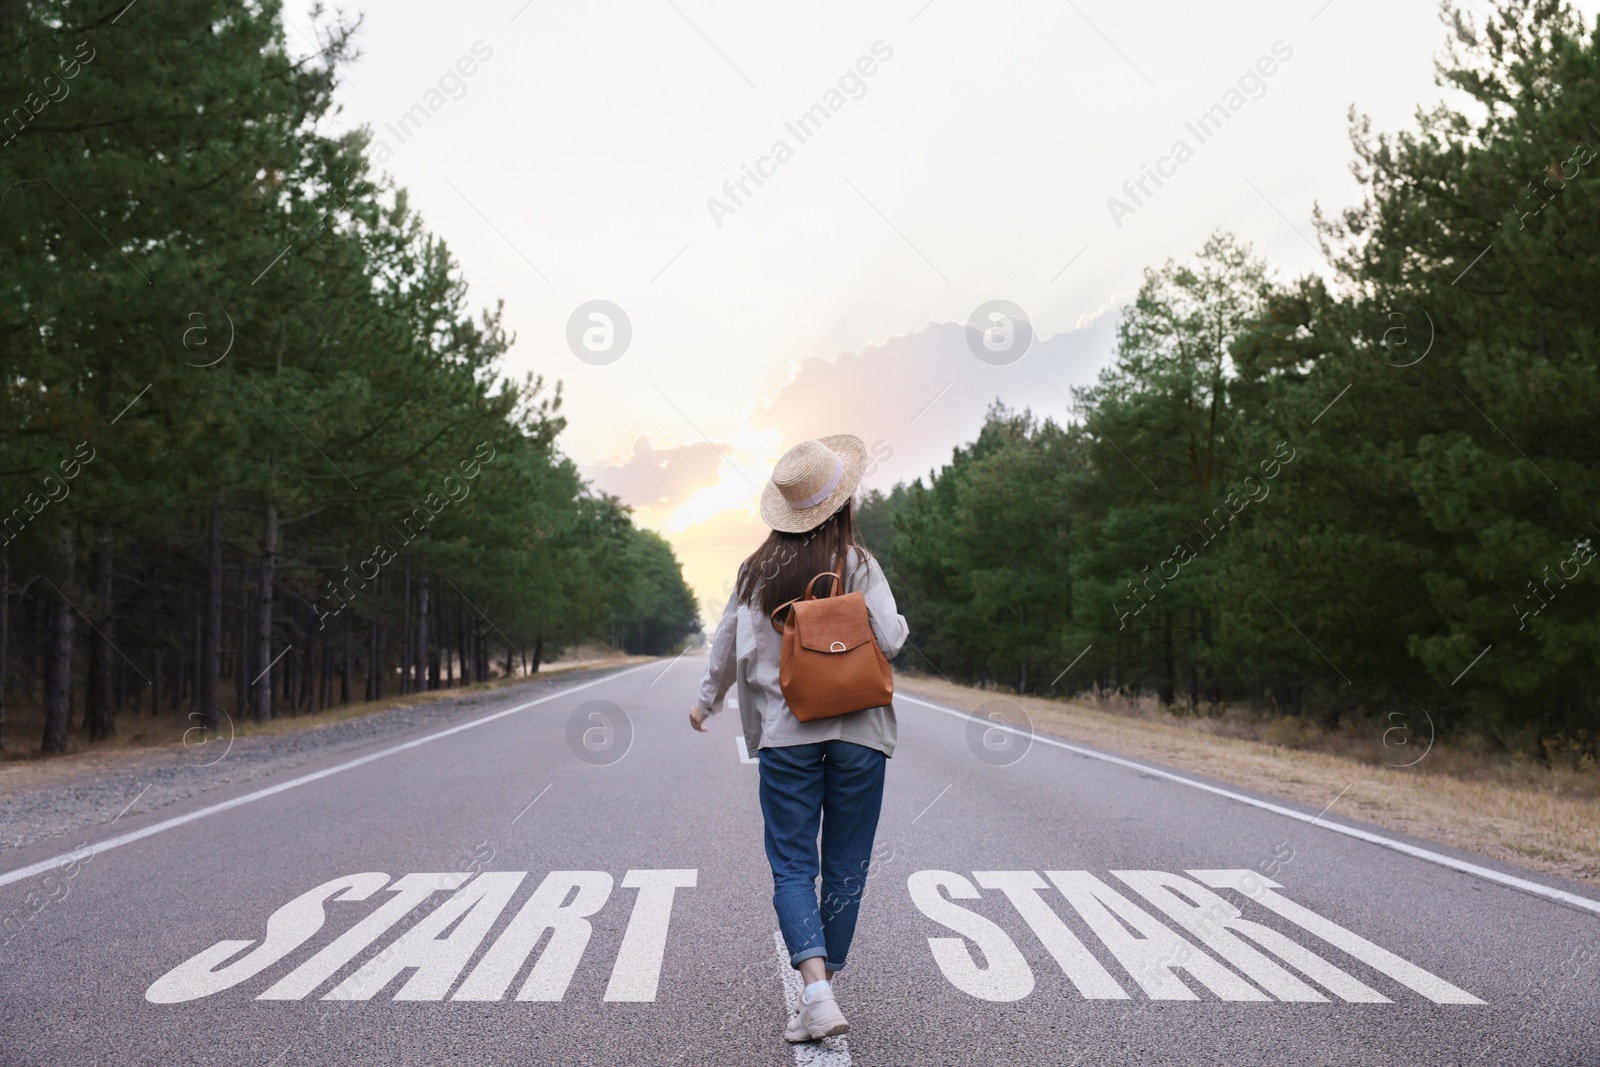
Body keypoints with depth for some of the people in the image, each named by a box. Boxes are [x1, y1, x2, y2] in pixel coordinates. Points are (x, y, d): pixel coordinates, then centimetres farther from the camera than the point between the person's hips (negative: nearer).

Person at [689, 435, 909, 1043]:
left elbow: (728, 647, 10)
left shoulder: (757, 570, 3)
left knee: (792, 865, 4)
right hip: (858, 733, -1)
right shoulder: (858, 564, -6)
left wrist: (706, 703, 27)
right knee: (845, 867, 11)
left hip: (786, 735, 1)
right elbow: (888, 640, -13)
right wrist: (899, 624, 11)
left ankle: (818, 993, -13)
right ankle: (821, 992, 18)